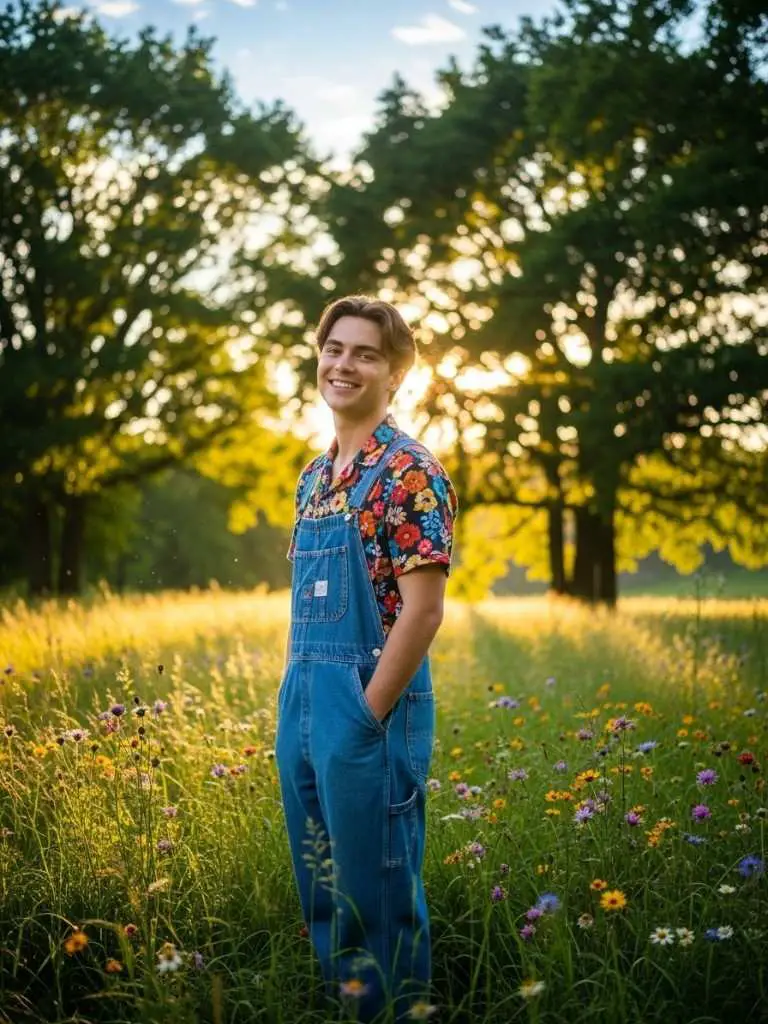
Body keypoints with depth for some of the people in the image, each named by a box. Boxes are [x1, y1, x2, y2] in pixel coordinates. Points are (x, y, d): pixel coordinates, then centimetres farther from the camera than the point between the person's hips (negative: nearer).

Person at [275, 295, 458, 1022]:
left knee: (376, 884, 3)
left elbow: (423, 610, -17)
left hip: (368, 702, -8)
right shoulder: (314, 475, 13)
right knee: (319, 878, 16)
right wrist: (298, 694, 12)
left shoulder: (409, 472, -12)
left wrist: (368, 715, -16)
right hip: (301, 697, 8)